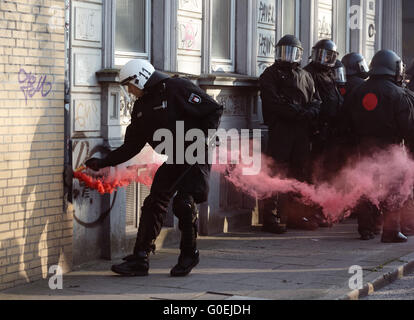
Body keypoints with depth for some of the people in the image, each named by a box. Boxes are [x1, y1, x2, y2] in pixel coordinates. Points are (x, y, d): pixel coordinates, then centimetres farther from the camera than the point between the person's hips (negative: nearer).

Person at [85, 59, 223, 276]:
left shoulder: (177, 88, -12)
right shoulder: (141, 107, 11)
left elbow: (214, 110, -12)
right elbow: (131, 146, 14)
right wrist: (103, 163, 8)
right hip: (173, 160, 7)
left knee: (183, 203, -16)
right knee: (154, 204, -1)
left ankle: (189, 254, 5)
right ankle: (139, 260, 2)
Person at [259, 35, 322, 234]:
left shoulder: (305, 77, 21)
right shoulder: (271, 74, 4)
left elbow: (316, 102, 14)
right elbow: (275, 103, -9)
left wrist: (308, 113, -9)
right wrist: (301, 113, -15)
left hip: (302, 131, 6)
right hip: (280, 129, -6)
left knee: (300, 173, 8)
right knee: (278, 174, -10)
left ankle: (295, 216, 17)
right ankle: (272, 218, -8)